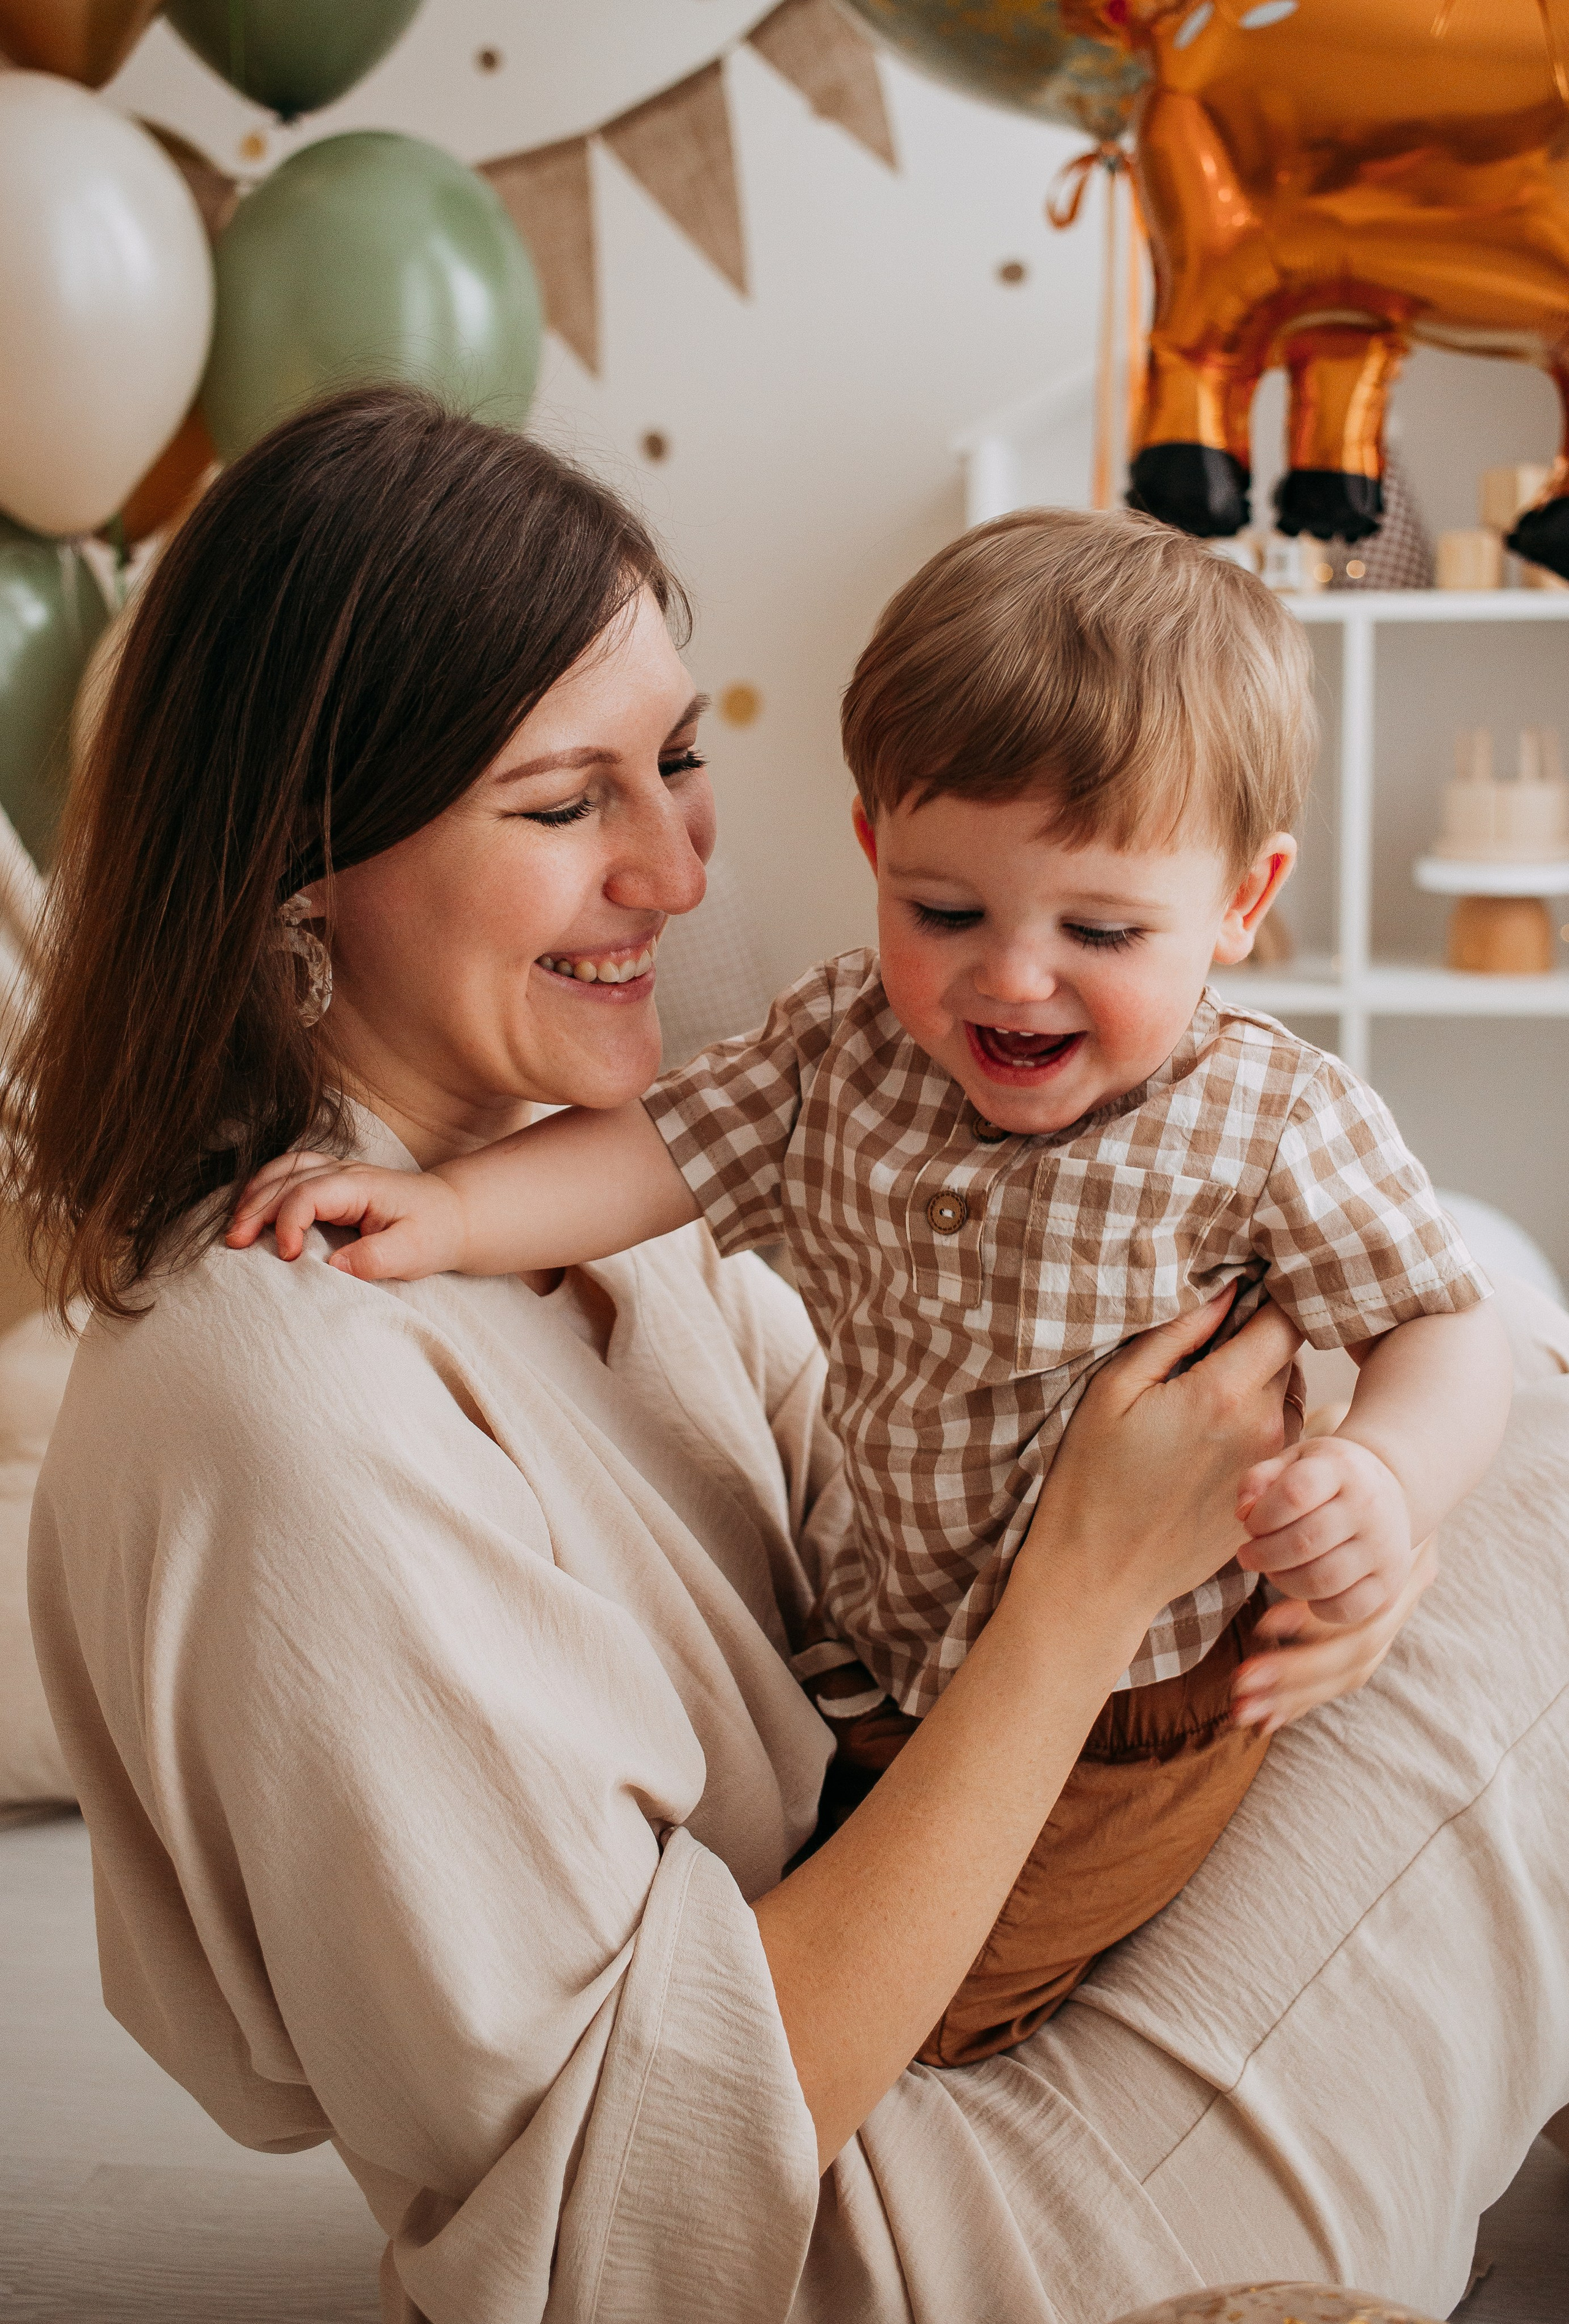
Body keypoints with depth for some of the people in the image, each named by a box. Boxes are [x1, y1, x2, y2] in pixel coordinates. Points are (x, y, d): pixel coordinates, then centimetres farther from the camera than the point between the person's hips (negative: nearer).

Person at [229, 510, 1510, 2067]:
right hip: (886, 1645, 5)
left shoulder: (1281, 1126, -21)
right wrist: (451, 1209, -30)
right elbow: (664, 1148, -13)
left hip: (1127, 1706, -4)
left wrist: (1386, 1476, -38)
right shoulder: (841, 1048, -10)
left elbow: (1443, 1330, -16)